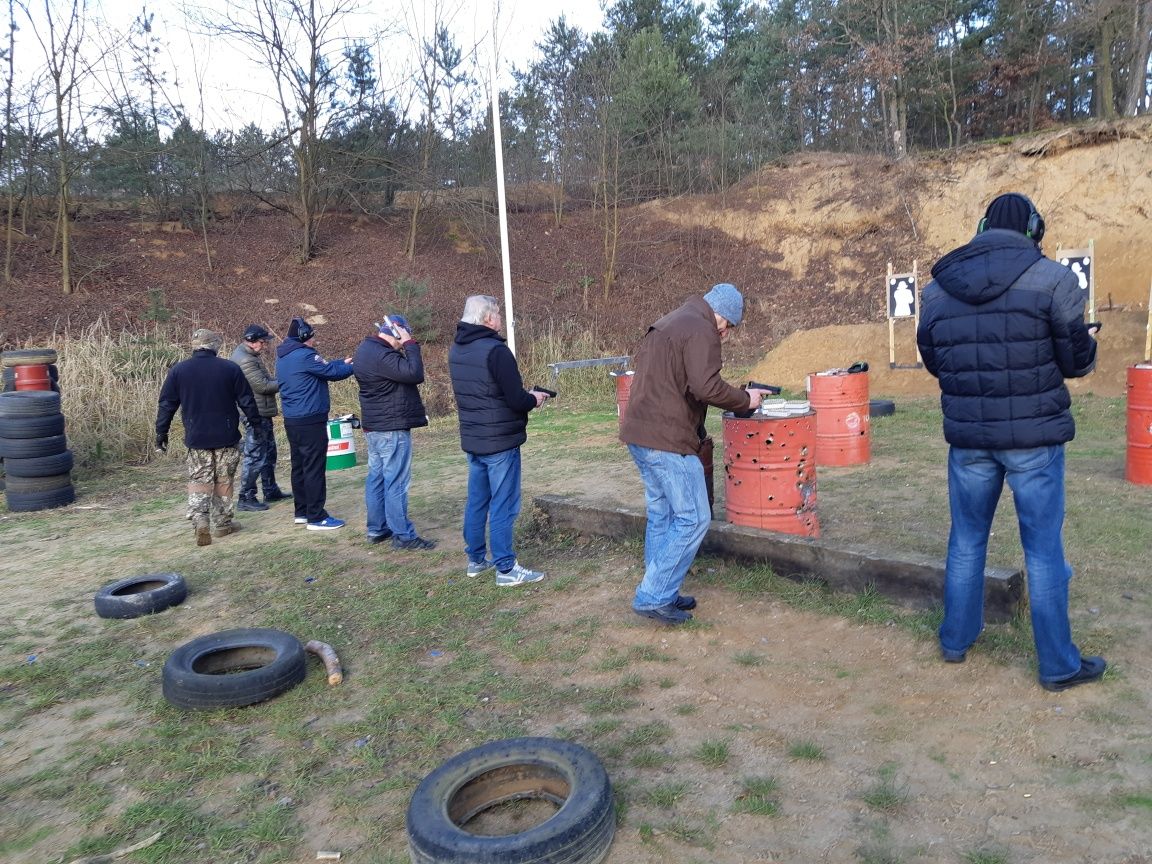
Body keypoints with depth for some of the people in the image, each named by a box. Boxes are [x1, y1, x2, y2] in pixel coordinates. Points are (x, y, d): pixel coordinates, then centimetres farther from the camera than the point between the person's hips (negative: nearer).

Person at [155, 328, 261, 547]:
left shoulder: (178, 371, 1)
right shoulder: (230, 368, -4)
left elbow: (166, 404, 5)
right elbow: (246, 401, 0)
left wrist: (161, 431, 13)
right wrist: (257, 423, 11)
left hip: (196, 438, 1)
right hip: (226, 438, -1)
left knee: (198, 480, 7)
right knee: (224, 481, 11)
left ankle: (199, 518, -14)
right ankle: (222, 524, 16)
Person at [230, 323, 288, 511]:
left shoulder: (250, 355, 13)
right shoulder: (245, 360, -20)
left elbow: (265, 380, 15)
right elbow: (263, 386, -23)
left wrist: (276, 381, -3)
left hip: (262, 413, 11)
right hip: (256, 415, -11)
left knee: (268, 453, 18)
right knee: (254, 457, -5)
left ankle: (271, 491, 29)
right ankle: (245, 498, 1)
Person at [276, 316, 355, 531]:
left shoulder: (283, 357, 14)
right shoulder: (304, 355, -16)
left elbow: (323, 367, 18)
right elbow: (332, 372, -11)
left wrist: (343, 362, 20)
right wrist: (355, 366, 5)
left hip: (292, 420, 10)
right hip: (310, 420, -10)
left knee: (299, 466, 15)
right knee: (314, 469, -6)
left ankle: (302, 512, 23)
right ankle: (316, 517, -3)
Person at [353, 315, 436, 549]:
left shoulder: (366, 349, 12)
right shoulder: (381, 355, -21)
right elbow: (414, 373, -27)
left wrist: (406, 347, 2)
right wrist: (410, 344, -17)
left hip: (374, 426, 10)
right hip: (392, 428, -10)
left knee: (376, 477, 14)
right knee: (396, 482, -6)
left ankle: (376, 529, 23)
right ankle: (403, 535, -1)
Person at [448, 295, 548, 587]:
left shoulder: (456, 350, 7)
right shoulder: (496, 350, -19)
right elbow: (516, 400, -21)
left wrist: (519, 392, 14)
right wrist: (534, 399, 1)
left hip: (472, 439, 8)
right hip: (500, 441, -8)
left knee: (476, 502, 16)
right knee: (503, 506, -1)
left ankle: (476, 559, 27)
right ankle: (506, 568, 6)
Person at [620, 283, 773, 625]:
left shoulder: (662, 326, 20)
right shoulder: (700, 331, -11)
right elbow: (707, 386, -24)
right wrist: (745, 400, -8)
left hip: (638, 434, 10)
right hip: (667, 440, -10)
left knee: (661, 516, 16)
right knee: (694, 519, -2)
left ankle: (661, 595, 23)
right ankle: (653, 596, 0)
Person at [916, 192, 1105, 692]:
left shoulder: (936, 288, 2)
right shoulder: (1052, 279, -10)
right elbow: (1078, 360, -4)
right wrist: (1063, 352, 18)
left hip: (967, 436, 3)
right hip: (1034, 436, -3)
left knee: (966, 540, 18)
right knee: (1043, 549, 8)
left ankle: (955, 641, 30)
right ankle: (1058, 666, 19)